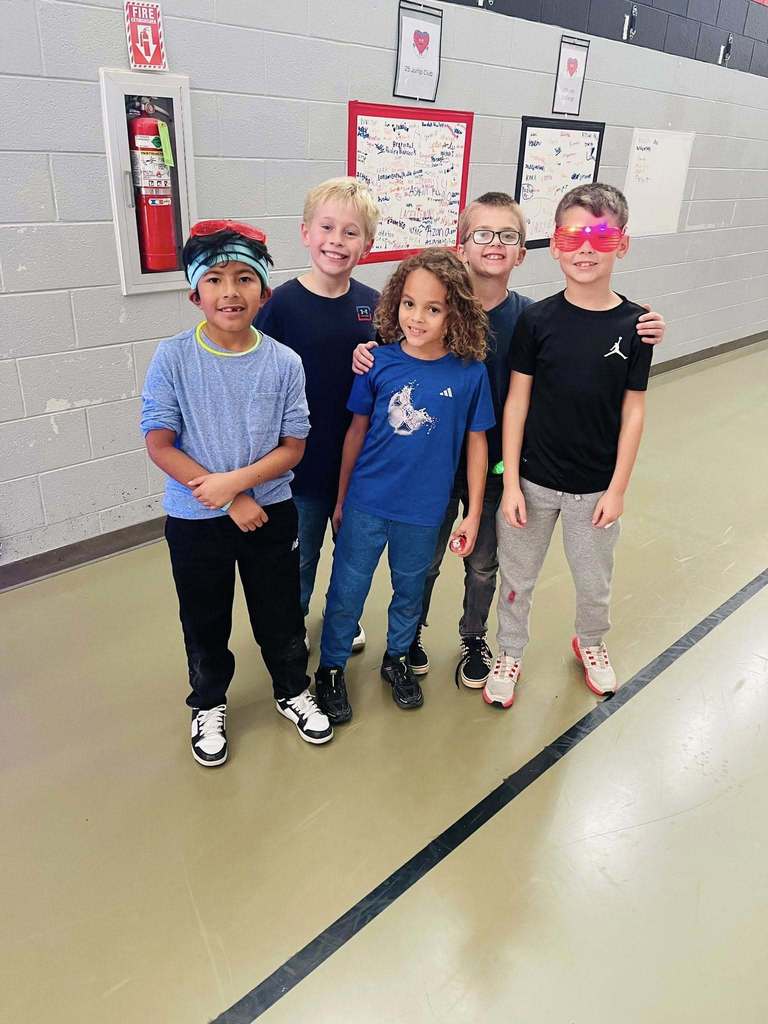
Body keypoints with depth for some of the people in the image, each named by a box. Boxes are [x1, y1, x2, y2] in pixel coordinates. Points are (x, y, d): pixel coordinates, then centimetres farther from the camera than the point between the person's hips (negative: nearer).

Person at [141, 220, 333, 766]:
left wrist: (235, 480, -21)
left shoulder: (284, 363, -10)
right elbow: (159, 443, -13)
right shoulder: (173, 358, -13)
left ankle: (294, 691, 43)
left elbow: (293, 446, -7)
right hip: (195, 520, 0)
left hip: (271, 513, 1)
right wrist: (229, 500, -17)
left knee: (281, 615, 16)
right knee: (205, 620, 18)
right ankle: (209, 704, 43)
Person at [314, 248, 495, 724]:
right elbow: (357, 431, 0)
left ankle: (398, 658, 46)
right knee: (346, 592, 11)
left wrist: (473, 513, 0)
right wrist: (341, 498, 6)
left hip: (424, 510, 0)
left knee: (410, 591, 21)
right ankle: (332, 667, 34)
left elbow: (476, 443, -2)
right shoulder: (379, 363, -9)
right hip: (366, 504, 0)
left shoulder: (470, 373, -11)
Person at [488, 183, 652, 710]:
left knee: (595, 581, 19)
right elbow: (517, 402, -6)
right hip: (532, 480, 0)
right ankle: (510, 652, 39)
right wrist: (510, 483, -8)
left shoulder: (634, 325, -7)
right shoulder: (537, 319, -9)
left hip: (596, 486, 1)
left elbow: (633, 412, -3)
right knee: (518, 577, 15)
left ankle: (590, 642, 49)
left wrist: (618, 488, -4)